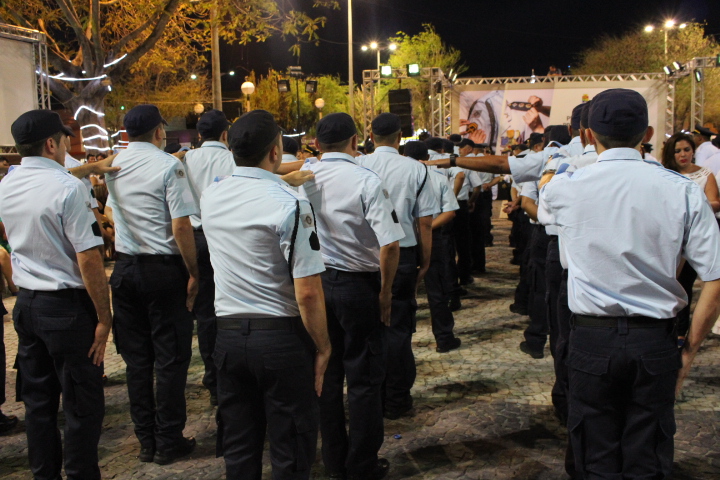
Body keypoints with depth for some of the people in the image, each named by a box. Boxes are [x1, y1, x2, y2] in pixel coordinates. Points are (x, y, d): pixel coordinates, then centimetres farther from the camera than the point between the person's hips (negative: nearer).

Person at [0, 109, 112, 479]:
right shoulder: (69, 188, -17)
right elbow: (89, 259, -21)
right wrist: (104, 317, -14)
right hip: (67, 307, -8)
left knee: (38, 400, 17)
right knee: (82, 406, 4)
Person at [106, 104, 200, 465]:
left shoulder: (114, 166, 8)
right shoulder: (168, 165, -11)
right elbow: (181, 225, -17)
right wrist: (193, 273, -11)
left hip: (125, 269, 6)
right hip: (163, 270, -6)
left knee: (136, 358, 11)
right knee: (170, 359, 4)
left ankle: (146, 441, 21)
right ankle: (169, 442, 12)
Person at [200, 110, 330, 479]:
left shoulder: (210, 196, 1)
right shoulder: (290, 204, -17)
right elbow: (307, 292, -19)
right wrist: (323, 347, -7)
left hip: (228, 334, 6)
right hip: (281, 337, -5)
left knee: (238, 449, 18)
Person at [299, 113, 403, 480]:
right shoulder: (366, 181, -16)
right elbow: (389, 245, -20)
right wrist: (386, 291, -9)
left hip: (316, 282, 5)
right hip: (358, 285, -4)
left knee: (327, 374, 16)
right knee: (364, 378, 9)